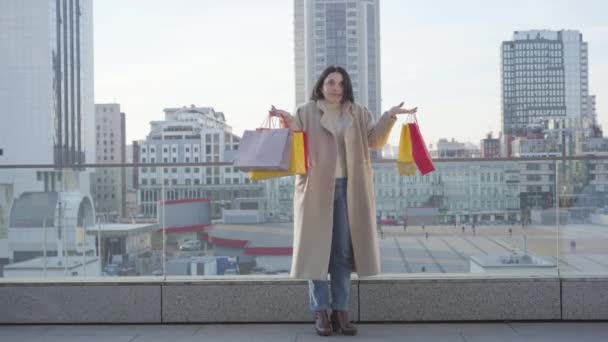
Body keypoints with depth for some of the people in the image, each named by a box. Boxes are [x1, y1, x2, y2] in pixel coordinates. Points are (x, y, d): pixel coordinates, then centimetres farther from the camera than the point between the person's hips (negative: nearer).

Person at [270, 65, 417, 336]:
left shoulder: (357, 113, 11)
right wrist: (288, 123, -19)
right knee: (317, 249, -2)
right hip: (316, 188, -2)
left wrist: (389, 117, -9)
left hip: (348, 189, 2)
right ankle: (321, 312, 4)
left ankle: (341, 311, 10)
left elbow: (374, 140, 4)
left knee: (343, 251, 4)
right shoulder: (306, 112, 5)